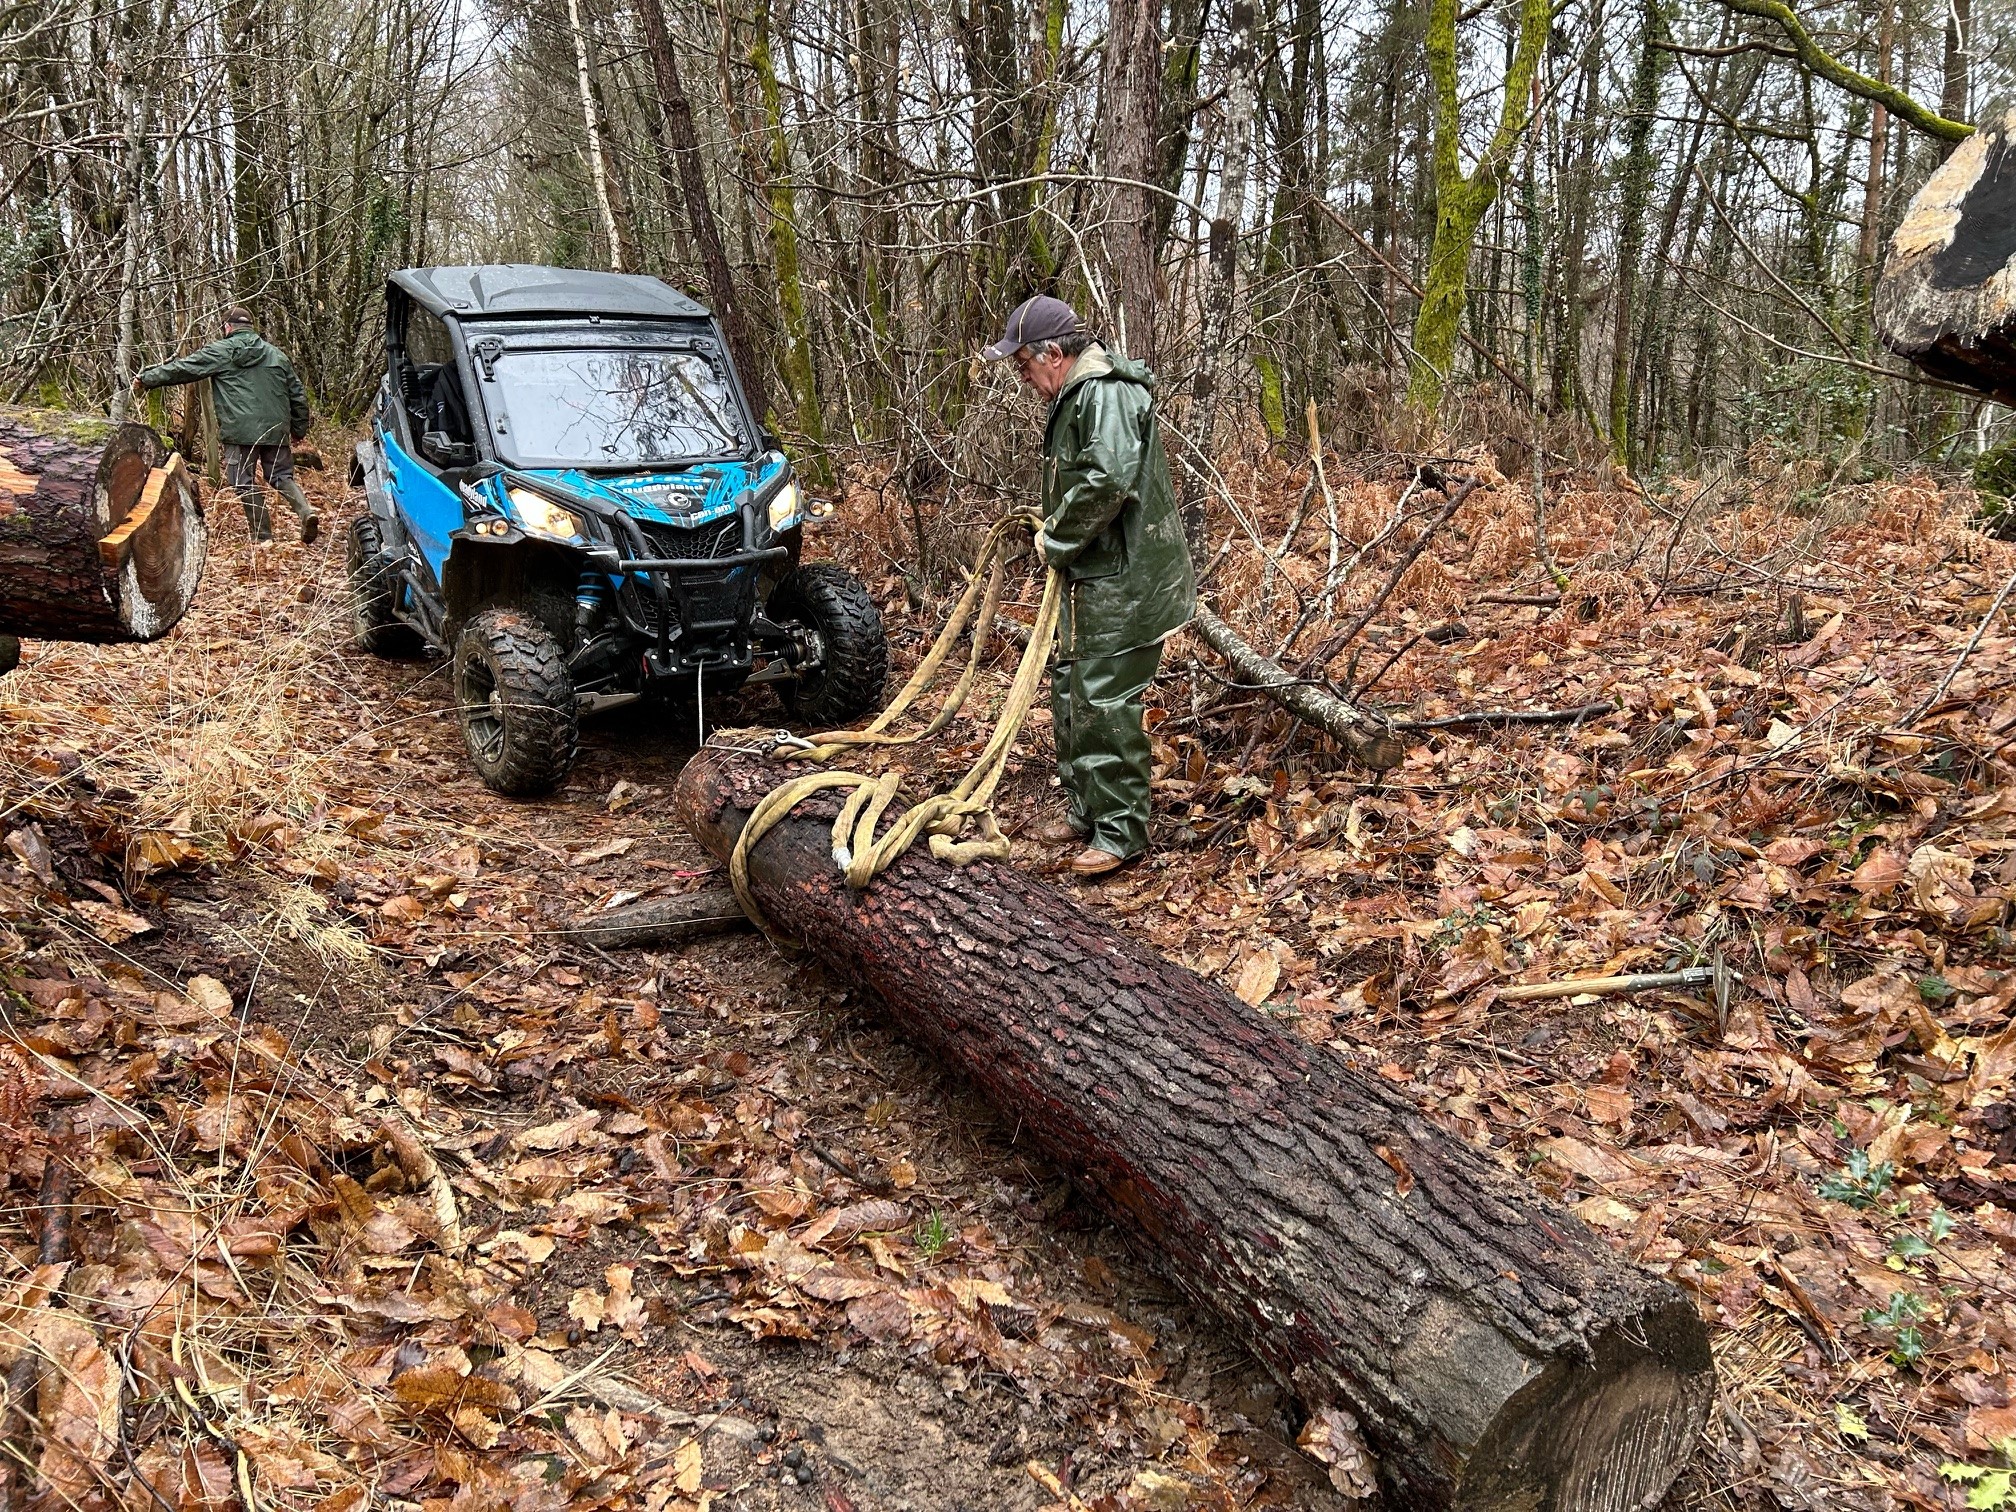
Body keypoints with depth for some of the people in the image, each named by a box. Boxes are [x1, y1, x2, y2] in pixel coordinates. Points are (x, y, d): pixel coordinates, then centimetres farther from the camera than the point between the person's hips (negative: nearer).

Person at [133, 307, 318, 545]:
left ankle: (262, 536, 3)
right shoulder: (277, 355, 14)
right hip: (276, 430, 4)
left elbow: (181, 369, 7)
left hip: (240, 431, -4)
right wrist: (299, 429, 25)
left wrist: (146, 379, 18)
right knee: (282, 476, 12)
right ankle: (306, 511, -14)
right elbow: (297, 395, 16)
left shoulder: (220, 351, 3)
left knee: (244, 482, 4)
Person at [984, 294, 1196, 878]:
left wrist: (1055, 539, -17)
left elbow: (1107, 482, -29)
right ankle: (1086, 809, 31)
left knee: (1105, 701, -6)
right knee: (1071, 689, 18)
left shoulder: (1106, 393, -18)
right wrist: (1058, 539, 9)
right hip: (1092, 577, 11)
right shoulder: (1076, 395, 16)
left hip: (1123, 583, -11)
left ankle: (1121, 831, 4)